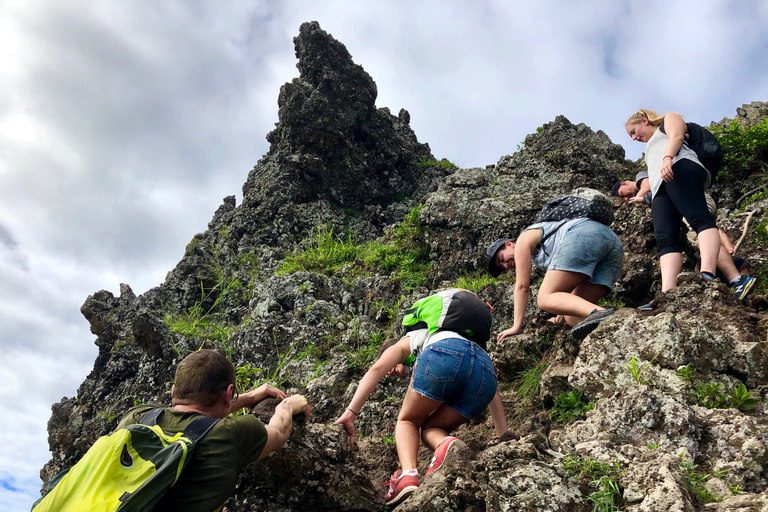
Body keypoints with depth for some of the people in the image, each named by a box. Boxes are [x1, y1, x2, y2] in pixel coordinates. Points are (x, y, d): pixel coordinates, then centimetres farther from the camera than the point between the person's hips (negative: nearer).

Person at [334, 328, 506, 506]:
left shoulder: (405, 342, 34)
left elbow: (377, 369, 12)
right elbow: (492, 391, 35)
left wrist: (350, 412, 5)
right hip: (485, 369, 5)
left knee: (407, 421, 20)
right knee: (429, 429, 20)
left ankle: (408, 474, -8)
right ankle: (445, 444, -14)